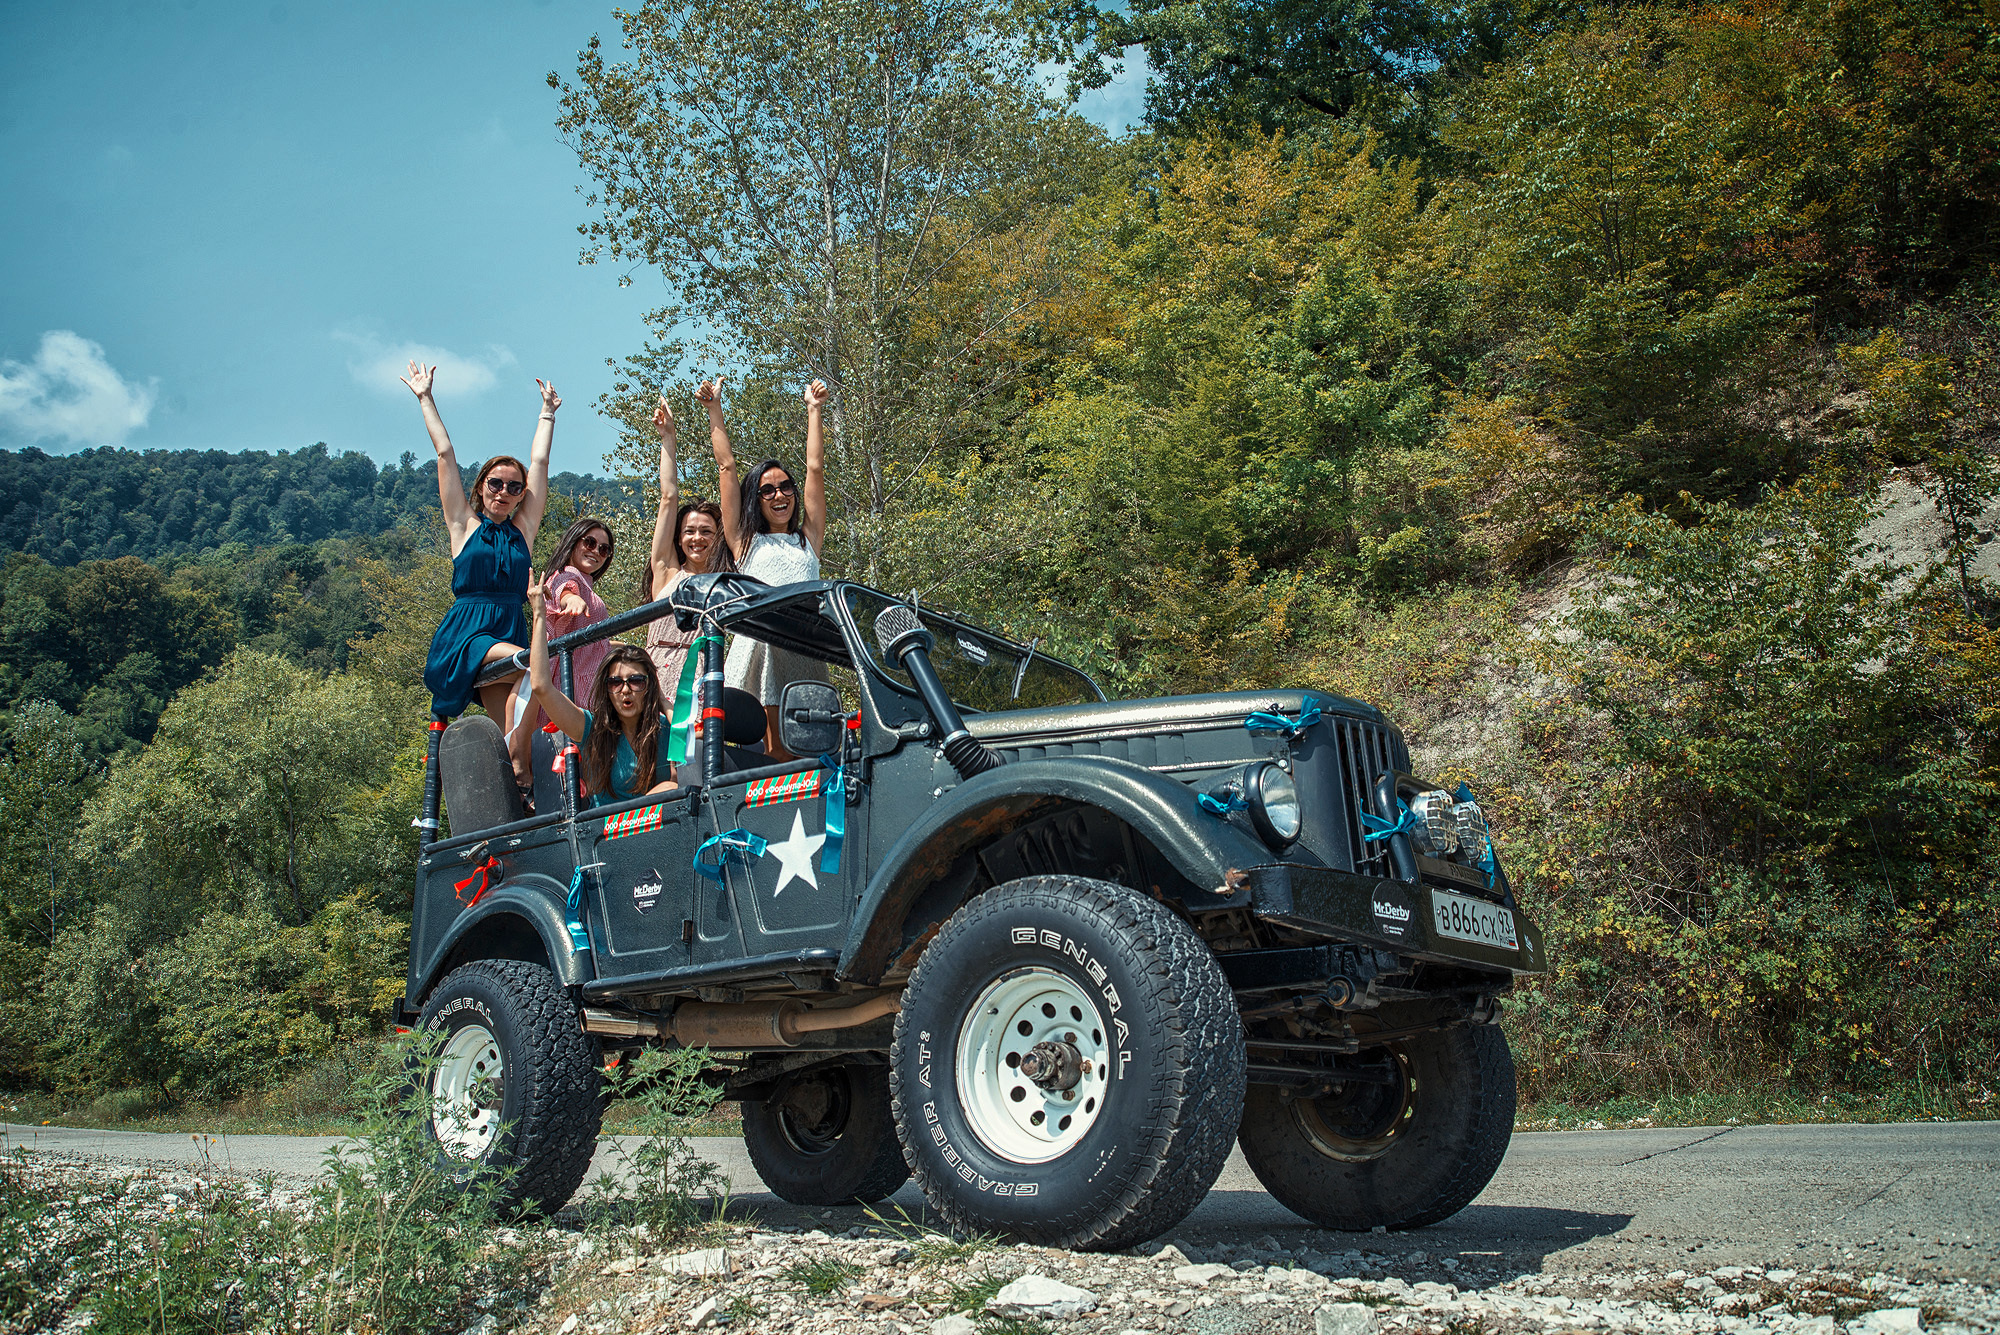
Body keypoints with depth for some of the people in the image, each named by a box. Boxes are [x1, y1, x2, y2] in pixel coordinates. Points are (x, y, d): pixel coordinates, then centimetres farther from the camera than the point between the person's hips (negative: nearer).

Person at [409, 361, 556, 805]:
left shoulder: (523, 528, 16)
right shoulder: (465, 525, 11)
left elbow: (539, 461, 21)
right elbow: (445, 453, 12)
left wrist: (548, 412, 27)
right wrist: (426, 400, 16)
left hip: (512, 631, 4)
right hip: (465, 634, -4)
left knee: (514, 734, -12)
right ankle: (522, 778, -28)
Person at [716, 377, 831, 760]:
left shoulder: (808, 540, 24)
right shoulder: (747, 542, 19)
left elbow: (815, 469, 23)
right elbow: (726, 468, 20)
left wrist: (814, 410, 25)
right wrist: (715, 411, 22)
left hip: (804, 652, 2)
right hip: (758, 644, -2)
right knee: (773, 751, -13)